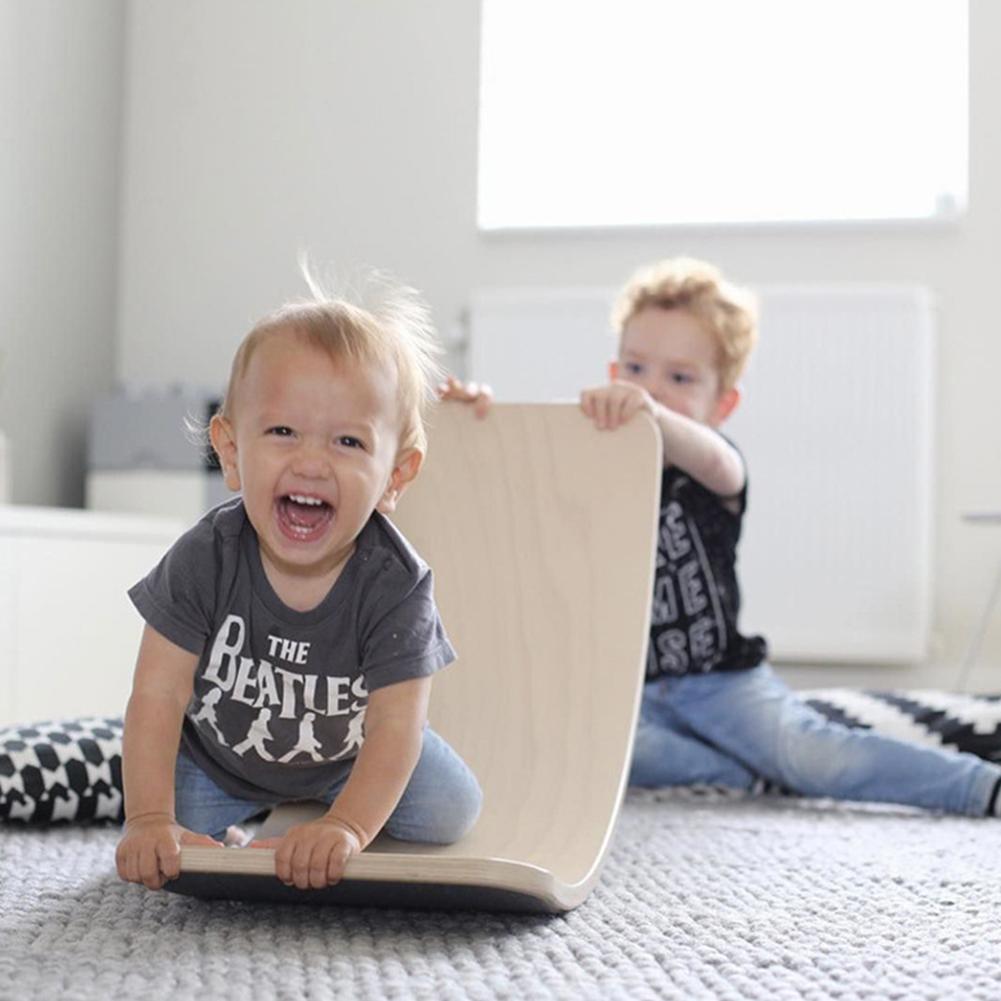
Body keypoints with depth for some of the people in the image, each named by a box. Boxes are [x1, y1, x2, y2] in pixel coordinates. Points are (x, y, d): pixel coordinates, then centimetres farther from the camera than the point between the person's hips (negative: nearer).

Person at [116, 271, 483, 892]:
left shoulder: (395, 585, -30)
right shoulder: (205, 560, -28)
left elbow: (395, 725, -32)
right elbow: (159, 693, -26)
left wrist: (347, 828, -48)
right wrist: (151, 819, -37)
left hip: (348, 752, 0)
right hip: (219, 753, 0)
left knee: (449, 812, -12)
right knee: (160, 856, -16)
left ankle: (327, 799, 17)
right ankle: (245, 808, 17)